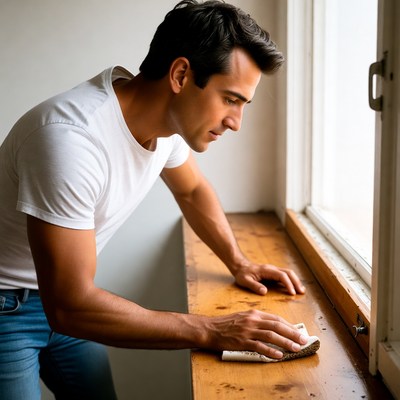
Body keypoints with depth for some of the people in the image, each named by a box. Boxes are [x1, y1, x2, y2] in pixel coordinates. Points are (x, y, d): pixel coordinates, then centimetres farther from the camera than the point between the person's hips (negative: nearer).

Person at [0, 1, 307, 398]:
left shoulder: (168, 114, -11)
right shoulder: (71, 137, -36)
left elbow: (192, 189, 12)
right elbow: (70, 306, -34)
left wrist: (239, 264, 3)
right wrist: (210, 331, -31)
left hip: (62, 297, 7)